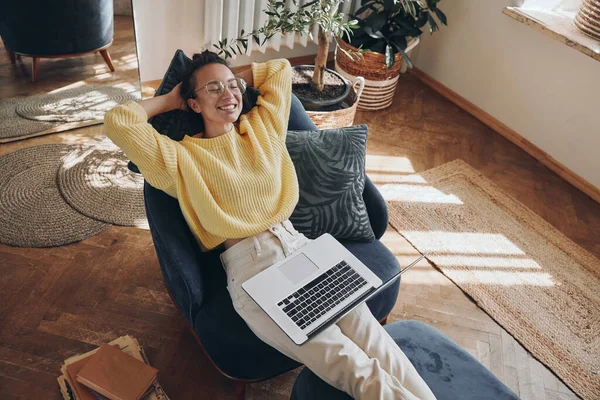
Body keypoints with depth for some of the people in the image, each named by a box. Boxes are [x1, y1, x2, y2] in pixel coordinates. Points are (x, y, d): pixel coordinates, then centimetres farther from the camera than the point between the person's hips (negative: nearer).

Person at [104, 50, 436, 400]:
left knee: (374, 343, -14)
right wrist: (169, 99, 11)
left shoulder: (262, 125, 18)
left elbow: (281, 68, 30)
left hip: (300, 246, 5)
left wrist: (234, 79, 26)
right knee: (351, 367, -20)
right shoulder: (183, 157, 6)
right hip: (249, 267, -4)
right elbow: (118, 122, -3)